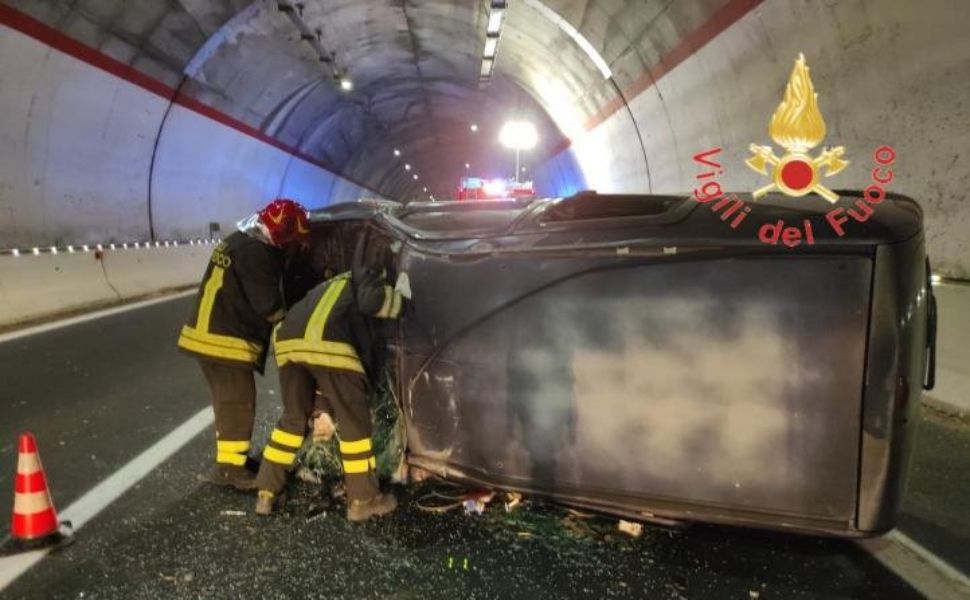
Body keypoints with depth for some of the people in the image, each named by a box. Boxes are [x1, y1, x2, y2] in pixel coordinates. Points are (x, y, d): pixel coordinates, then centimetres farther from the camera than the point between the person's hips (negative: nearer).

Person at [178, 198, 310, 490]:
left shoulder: (239, 241, 14)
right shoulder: (256, 252, -19)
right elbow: (269, 305, -19)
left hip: (209, 333, 10)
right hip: (226, 339, -10)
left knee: (229, 400, 19)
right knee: (238, 402, -1)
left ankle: (233, 457, 30)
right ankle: (229, 467, 7)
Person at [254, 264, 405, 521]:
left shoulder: (332, 287, 41)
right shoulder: (366, 278, 23)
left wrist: (321, 402, 40)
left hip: (287, 340, 7)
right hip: (325, 341, -7)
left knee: (293, 417, 22)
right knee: (354, 419, 5)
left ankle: (267, 493, 25)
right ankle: (363, 499, 12)